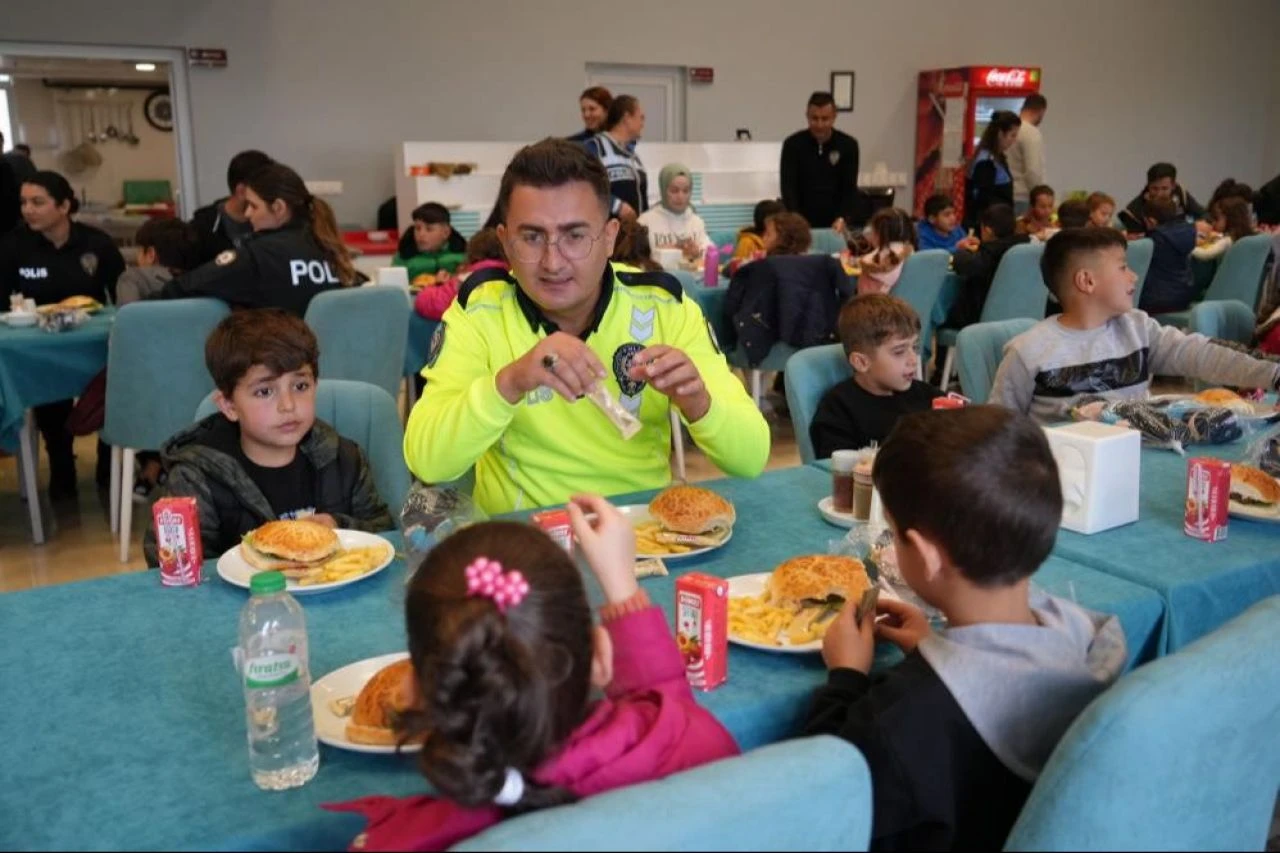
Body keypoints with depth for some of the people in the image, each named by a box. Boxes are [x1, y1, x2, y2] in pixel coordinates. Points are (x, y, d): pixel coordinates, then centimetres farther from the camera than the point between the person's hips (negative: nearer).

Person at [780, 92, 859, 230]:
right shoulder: (793, 144, -6)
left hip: (834, 224, 1)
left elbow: (849, 188, -4)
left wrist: (841, 218, -22)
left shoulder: (848, 145, -3)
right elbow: (788, 187, -13)